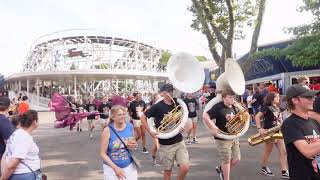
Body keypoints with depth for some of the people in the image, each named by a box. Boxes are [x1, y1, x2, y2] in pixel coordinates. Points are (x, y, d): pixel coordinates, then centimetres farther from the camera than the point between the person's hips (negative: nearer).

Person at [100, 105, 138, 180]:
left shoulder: (130, 127, -5)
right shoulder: (107, 130, -14)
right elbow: (103, 153, -11)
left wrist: (134, 146, -10)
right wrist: (115, 168, -20)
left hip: (129, 167, 3)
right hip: (111, 168, -2)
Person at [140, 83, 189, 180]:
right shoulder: (157, 106, -10)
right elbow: (142, 117, -5)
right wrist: (150, 132, -9)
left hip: (179, 141, 3)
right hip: (165, 144, -3)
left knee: (185, 168, -8)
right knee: (168, 170, 9)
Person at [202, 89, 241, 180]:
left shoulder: (234, 107, 7)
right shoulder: (218, 107, -17)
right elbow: (205, 116, -23)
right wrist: (213, 128, -27)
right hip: (223, 138, -7)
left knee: (236, 159, 13)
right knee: (226, 161, 3)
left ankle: (220, 169, 37)